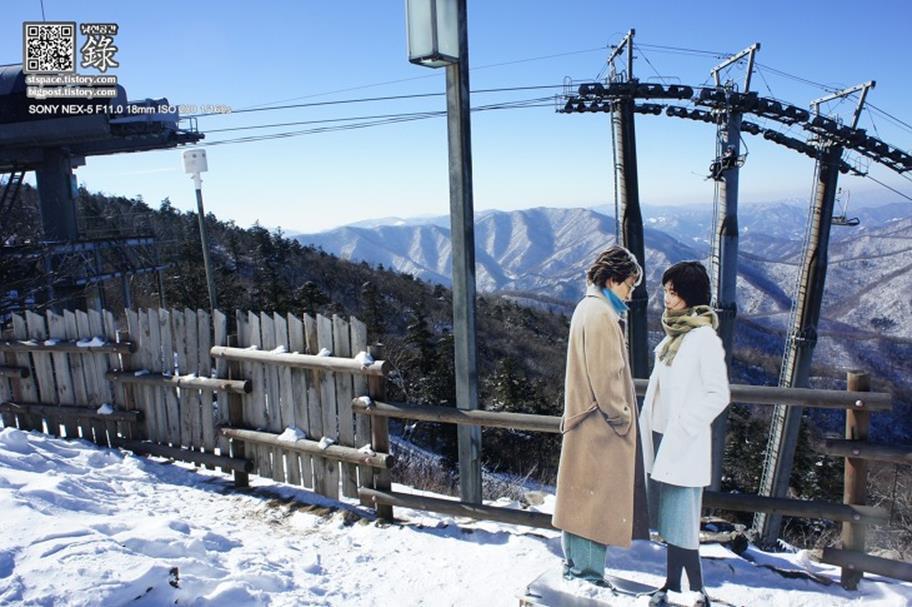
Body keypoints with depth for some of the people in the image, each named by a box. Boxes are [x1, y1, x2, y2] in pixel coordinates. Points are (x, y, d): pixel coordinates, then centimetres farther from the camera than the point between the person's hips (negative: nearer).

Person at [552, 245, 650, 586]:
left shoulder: (588, 308, 14)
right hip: (600, 426, -11)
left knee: (581, 495, 17)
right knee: (596, 498, 0)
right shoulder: (600, 315, -19)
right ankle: (587, 574, 11)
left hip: (584, 423, 11)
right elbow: (605, 376, -22)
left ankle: (574, 564, 29)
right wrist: (622, 416, -11)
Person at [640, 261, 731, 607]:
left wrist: (683, 427, -15)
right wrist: (648, 424, 11)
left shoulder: (704, 337, -13)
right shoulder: (672, 333, 11)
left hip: (684, 443, -8)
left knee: (679, 521, -2)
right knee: (668, 518, 14)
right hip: (661, 436, 8)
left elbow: (718, 394, -13)